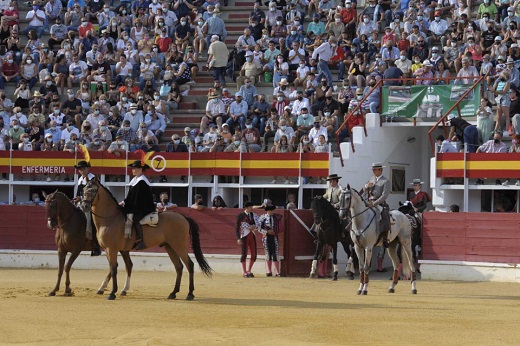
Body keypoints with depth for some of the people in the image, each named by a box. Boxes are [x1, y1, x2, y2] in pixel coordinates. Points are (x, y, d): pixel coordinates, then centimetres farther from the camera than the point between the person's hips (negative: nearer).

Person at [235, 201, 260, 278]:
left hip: (252, 235, 5)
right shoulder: (241, 216, -3)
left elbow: (258, 225, 3)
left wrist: (253, 227, -18)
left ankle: (249, 271, 16)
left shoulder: (254, 215, 11)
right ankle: (244, 272, 2)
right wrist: (238, 238, -13)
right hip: (244, 236, -5)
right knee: (244, 253, -4)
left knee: (254, 254, 3)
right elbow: (237, 228, -5)